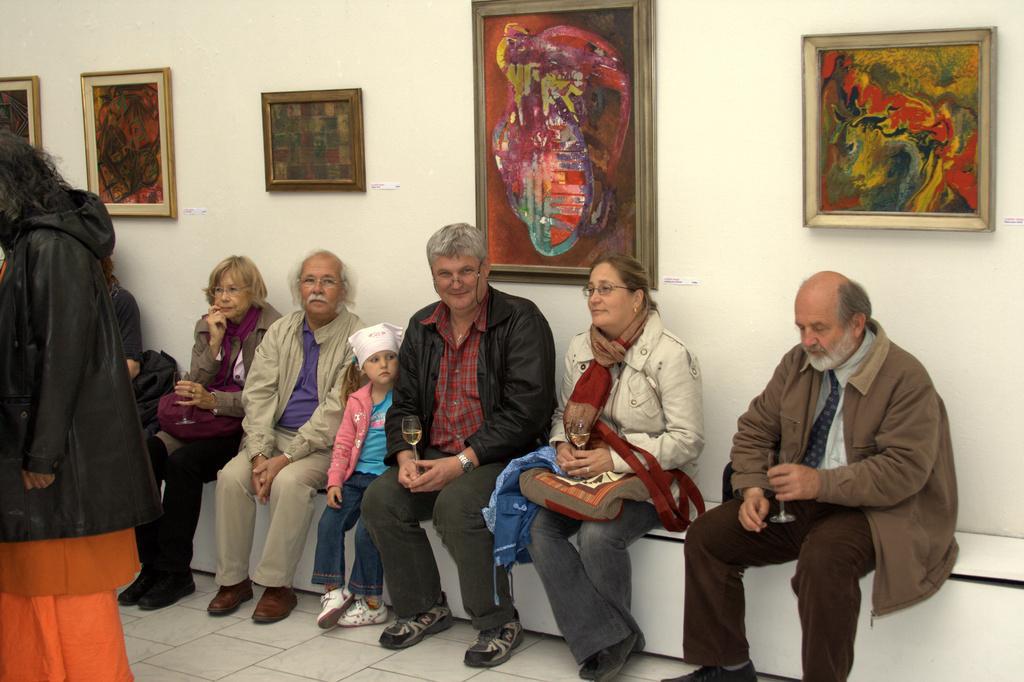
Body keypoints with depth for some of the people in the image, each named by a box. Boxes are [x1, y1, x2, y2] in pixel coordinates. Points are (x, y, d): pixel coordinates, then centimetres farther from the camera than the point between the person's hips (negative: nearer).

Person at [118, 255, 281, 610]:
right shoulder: (207, 326, 14)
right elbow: (194, 386, 6)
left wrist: (215, 400, -22)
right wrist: (215, 342, -4)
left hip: (240, 425, -6)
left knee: (182, 462, -30)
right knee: (145, 452, -21)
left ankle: (175, 572, -18)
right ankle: (151, 565, -14)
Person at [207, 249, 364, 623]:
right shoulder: (280, 332, 10)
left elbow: (337, 409, -15)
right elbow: (258, 393, 2)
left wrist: (287, 457, -20)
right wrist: (259, 454, -13)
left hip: (324, 443, -5)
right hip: (275, 435, 5)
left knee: (290, 481, -32)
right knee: (231, 477, -20)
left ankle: (277, 584, -18)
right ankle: (232, 578, -6)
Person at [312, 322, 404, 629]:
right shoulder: (357, 401, 11)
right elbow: (343, 443, 12)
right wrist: (334, 481, 2)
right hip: (357, 475, 5)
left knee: (366, 530, -18)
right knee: (329, 522, -11)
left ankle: (372, 603, -4)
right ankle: (334, 590, -2)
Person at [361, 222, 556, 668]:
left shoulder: (520, 321, -9)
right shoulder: (422, 327, 13)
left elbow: (524, 412, -16)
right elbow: (404, 404, 15)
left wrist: (462, 462, -21)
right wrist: (406, 457, -6)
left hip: (503, 457, -6)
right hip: (433, 456, 7)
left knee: (456, 504, -33)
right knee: (380, 500, -16)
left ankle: (498, 623, -13)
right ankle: (423, 609, 5)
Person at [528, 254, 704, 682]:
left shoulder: (670, 356, -12)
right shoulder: (579, 348, 9)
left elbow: (687, 440, -14)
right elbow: (564, 413, 22)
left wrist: (615, 459, -20)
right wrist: (563, 446, -2)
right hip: (586, 474, 6)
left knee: (598, 535, -31)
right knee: (540, 529, -20)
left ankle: (614, 638, -4)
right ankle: (608, 638, -14)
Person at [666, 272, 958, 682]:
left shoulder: (905, 378, -14)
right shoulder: (798, 362, 6)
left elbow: (904, 471, -21)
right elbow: (754, 429, 12)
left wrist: (821, 484, -29)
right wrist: (752, 489, -6)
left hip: (867, 510, -6)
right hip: (794, 501, 7)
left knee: (824, 559, -37)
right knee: (705, 536, -9)